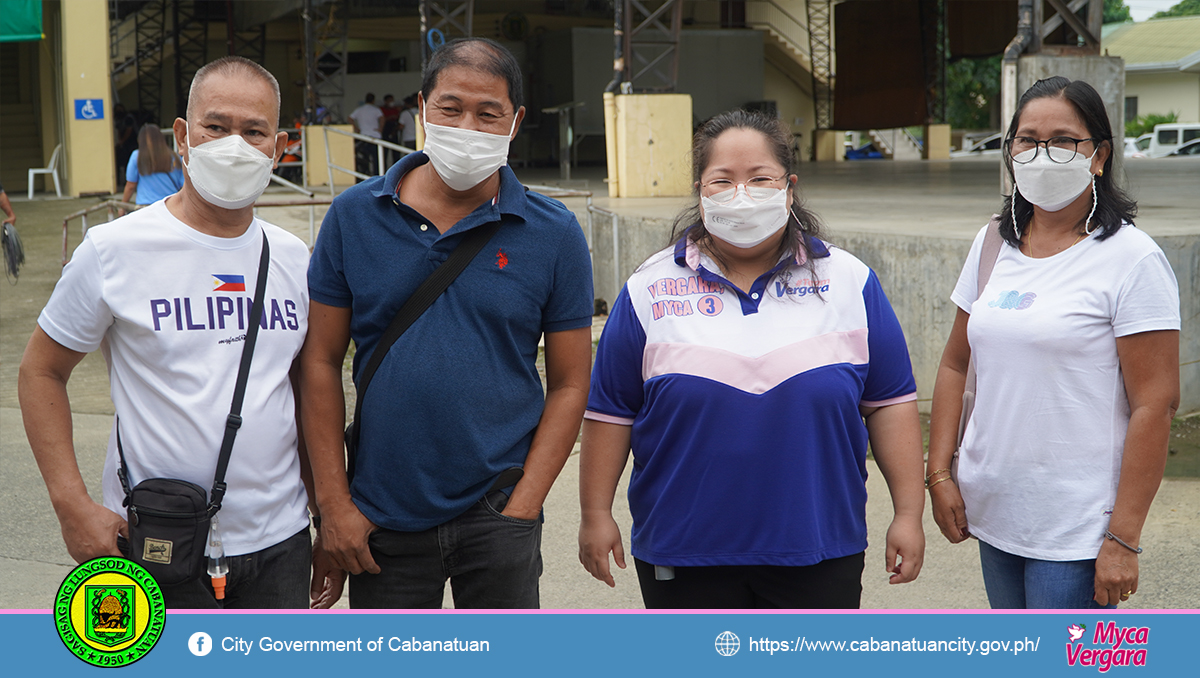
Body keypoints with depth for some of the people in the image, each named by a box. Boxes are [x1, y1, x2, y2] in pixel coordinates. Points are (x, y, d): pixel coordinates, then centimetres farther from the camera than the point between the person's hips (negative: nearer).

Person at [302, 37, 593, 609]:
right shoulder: (355, 215, -1)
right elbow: (321, 361, 2)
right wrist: (333, 501, -3)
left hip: (495, 513, -1)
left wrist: (522, 509, -8)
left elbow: (568, 384, -1)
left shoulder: (554, 234, -3)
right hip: (381, 517, 1)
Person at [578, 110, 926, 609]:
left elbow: (889, 403, 3)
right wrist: (596, 515, 2)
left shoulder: (849, 282, 2)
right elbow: (610, 412, 4)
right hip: (684, 557, 0)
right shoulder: (649, 291, 1)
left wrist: (908, 513, 0)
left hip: (819, 551, 1)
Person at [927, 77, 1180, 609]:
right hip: (992, 515, 6)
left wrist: (1124, 538, -16)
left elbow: (1155, 403, -14)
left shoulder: (1131, 258, -10)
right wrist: (939, 474, 5)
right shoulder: (993, 246, 8)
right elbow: (956, 364, 15)